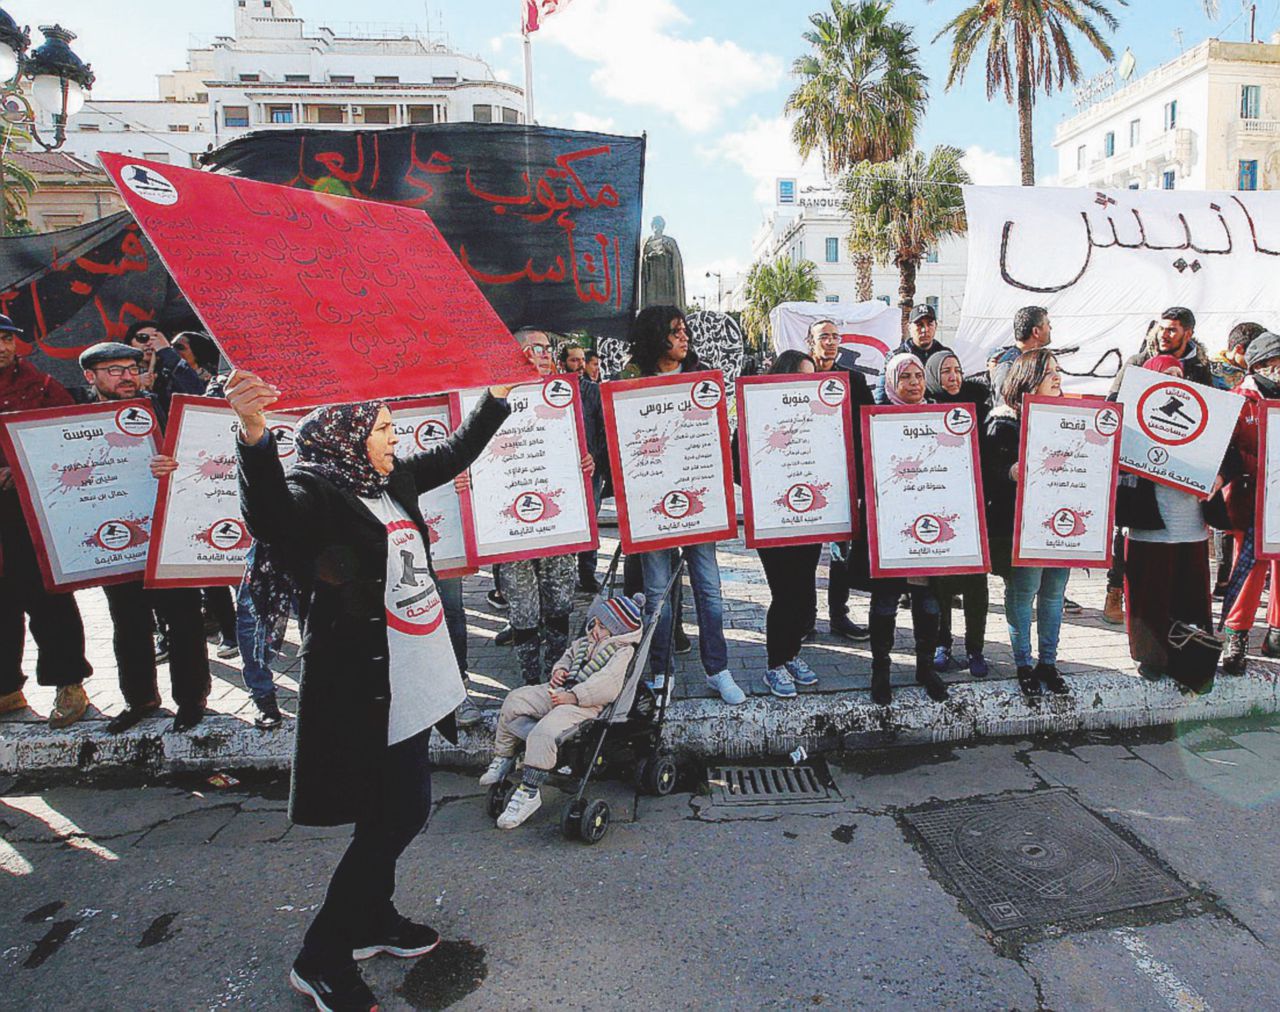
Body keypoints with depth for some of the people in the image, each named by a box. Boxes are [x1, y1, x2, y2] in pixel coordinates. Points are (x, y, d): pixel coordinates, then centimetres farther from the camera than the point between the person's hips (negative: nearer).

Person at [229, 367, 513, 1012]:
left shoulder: (393, 483, 9)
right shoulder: (314, 492, -16)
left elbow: (455, 454, 24)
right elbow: (270, 514, -39)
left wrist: (497, 397, 27)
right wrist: (253, 435, -56)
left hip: (410, 684, 9)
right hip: (362, 690, -9)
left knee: (396, 813, 19)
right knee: (396, 816, -1)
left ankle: (371, 920, 40)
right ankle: (321, 959, 19)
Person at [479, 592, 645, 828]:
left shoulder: (623, 652, -7)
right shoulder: (584, 641, 21)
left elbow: (607, 686, -19)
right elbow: (567, 656, 35)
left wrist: (572, 696, -25)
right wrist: (558, 669, 9)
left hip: (585, 704, -9)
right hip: (561, 691, 9)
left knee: (543, 732, -31)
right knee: (514, 700, -4)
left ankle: (529, 793, -20)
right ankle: (503, 758, 11)